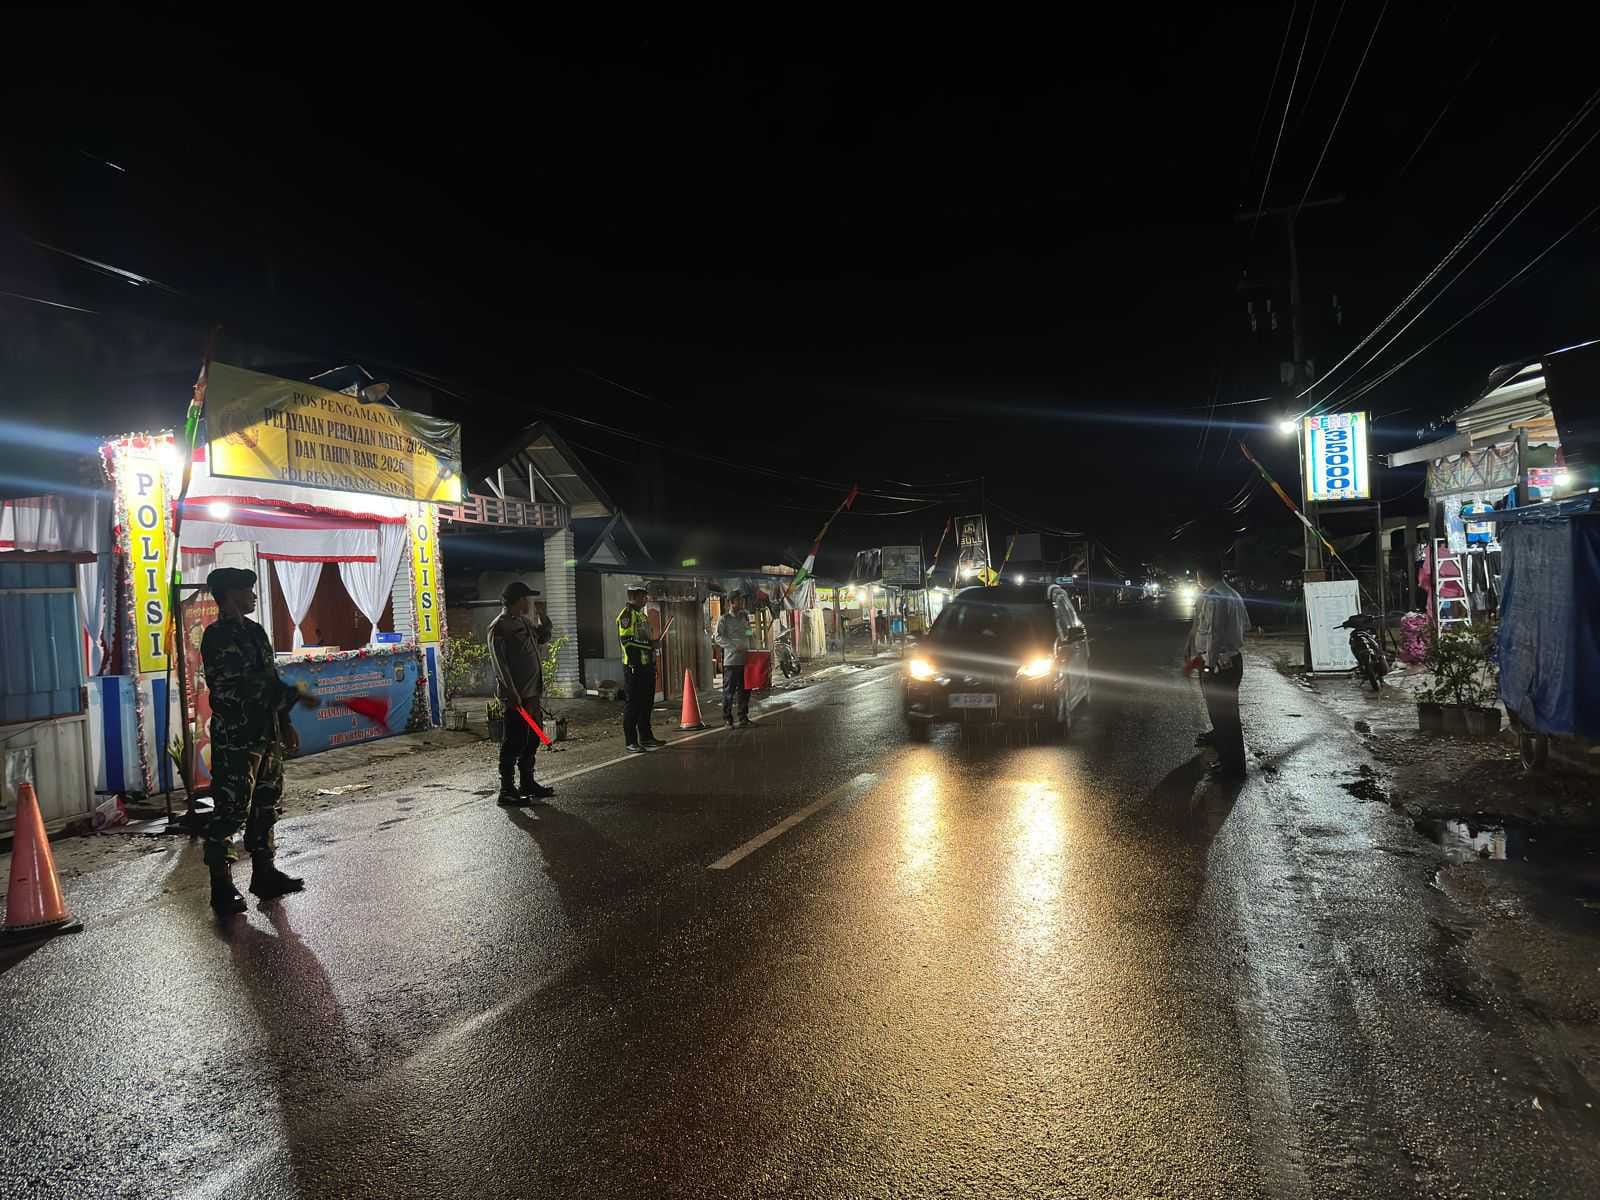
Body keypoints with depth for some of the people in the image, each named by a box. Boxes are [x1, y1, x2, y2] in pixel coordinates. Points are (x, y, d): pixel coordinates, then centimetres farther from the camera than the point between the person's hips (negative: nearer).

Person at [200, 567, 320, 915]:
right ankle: (221, 887, 5)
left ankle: (264, 873, 25)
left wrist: (285, 724, 19)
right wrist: (297, 696, -18)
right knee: (229, 811, -4)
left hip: (266, 734, 9)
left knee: (266, 805, 14)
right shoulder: (217, 637, -12)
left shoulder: (255, 632, 15)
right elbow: (247, 685, -21)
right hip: (235, 739, -9)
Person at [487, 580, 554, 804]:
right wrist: (511, 693, -23)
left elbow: (542, 638, 31)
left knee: (532, 740, 15)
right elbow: (499, 663, -18)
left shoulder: (524, 622, 15)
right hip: (514, 696, -9)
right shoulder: (498, 627, -11)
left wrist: (543, 623, 11)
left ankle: (527, 783, 26)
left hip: (532, 693, 9)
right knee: (513, 742, -5)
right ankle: (507, 790, 2)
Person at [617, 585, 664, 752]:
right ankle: (630, 742, -1)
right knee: (633, 704, -5)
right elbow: (626, 640, -20)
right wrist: (648, 644, -17)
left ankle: (646, 738, 22)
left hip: (646, 665, 10)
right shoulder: (626, 615, -10)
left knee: (646, 702, 13)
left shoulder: (642, 615, 21)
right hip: (634, 667, -10)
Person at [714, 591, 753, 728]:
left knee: (744, 690, 9)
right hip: (731, 660, -6)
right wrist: (735, 646, -19)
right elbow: (718, 637, -10)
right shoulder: (724, 619, -2)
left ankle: (743, 717, 19)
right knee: (729, 691, -3)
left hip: (745, 659, 6)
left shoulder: (745, 617, 16)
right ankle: (728, 719, 4)